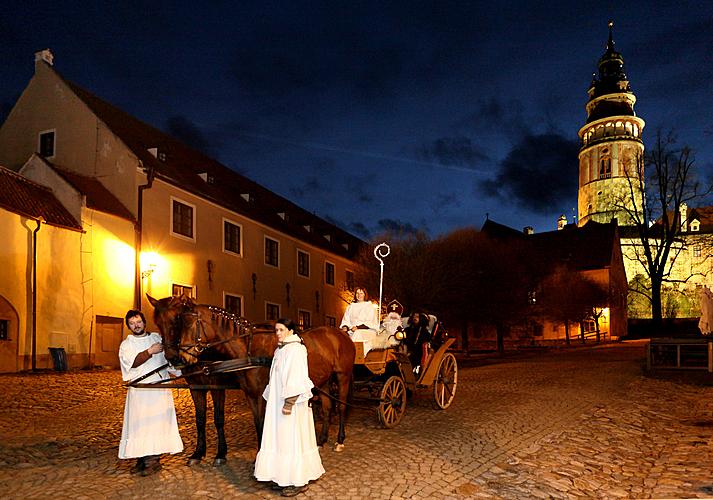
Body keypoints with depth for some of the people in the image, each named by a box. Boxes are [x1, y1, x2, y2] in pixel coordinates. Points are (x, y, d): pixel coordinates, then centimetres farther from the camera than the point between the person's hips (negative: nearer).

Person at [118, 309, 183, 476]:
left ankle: (154, 459, -2)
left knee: (157, 423, -4)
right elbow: (133, 362, -9)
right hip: (139, 391, 0)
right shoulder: (126, 345, 9)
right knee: (139, 424, 0)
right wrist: (150, 351, -20)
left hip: (159, 389, 0)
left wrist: (181, 372, 12)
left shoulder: (158, 338, 14)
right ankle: (142, 459, 9)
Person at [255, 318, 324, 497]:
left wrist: (289, 403, -22)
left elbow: (296, 379, -20)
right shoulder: (280, 349, 12)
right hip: (277, 403, 9)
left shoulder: (296, 349, -15)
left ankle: (300, 481, 9)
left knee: (293, 439, -2)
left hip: (291, 404, -9)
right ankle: (285, 477, 24)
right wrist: (270, 396, 17)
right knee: (281, 439, 14)